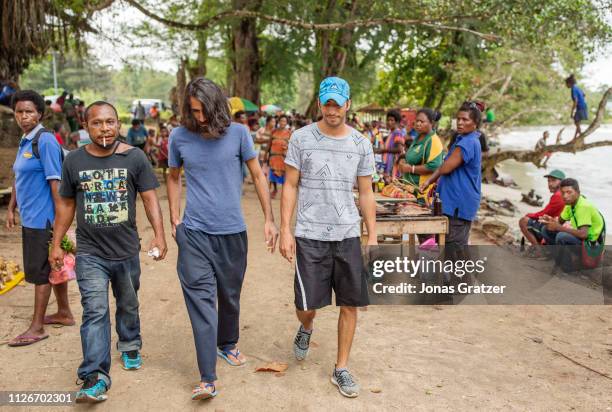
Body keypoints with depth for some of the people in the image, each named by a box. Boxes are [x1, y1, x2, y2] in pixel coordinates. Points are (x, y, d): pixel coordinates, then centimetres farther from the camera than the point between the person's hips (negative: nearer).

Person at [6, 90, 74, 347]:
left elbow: (55, 181, -18)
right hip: (30, 217, 8)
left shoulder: (45, 140, -14)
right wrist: (11, 209, 19)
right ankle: (64, 313, 29)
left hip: (42, 218, -8)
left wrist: (60, 218, -20)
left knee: (39, 270, -1)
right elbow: (18, 179, 20)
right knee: (53, 266, 16)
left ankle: (37, 328, 10)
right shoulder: (25, 141, 12)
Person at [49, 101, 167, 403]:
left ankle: (130, 347, 44)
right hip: (90, 253, -1)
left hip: (127, 251, 1)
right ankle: (95, 378, -6)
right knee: (95, 312, -9)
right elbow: (66, 204, 7)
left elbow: (149, 198, -6)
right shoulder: (74, 161, -1)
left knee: (128, 305, 19)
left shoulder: (134, 158, -6)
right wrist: (56, 244, 8)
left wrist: (159, 235, -18)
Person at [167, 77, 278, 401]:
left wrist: (269, 220, 0)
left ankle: (227, 344, 43)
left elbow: (258, 176, 2)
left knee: (230, 296, 17)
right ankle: (207, 378, -2)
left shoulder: (238, 133, -5)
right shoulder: (179, 137, -2)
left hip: (232, 231, 1)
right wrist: (174, 219, 6)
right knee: (201, 299, -6)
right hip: (194, 232, -1)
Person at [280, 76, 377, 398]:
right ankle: (306, 329, 37)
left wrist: (373, 237, 6)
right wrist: (285, 231, -5)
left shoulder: (361, 144, 6)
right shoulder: (301, 138, 0)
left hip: (348, 235, 2)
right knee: (307, 304, -1)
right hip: (310, 235, -2)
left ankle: (341, 369, 22)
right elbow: (290, 186, 2)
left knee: (349, 304, 5)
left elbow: (366, 194, 10)